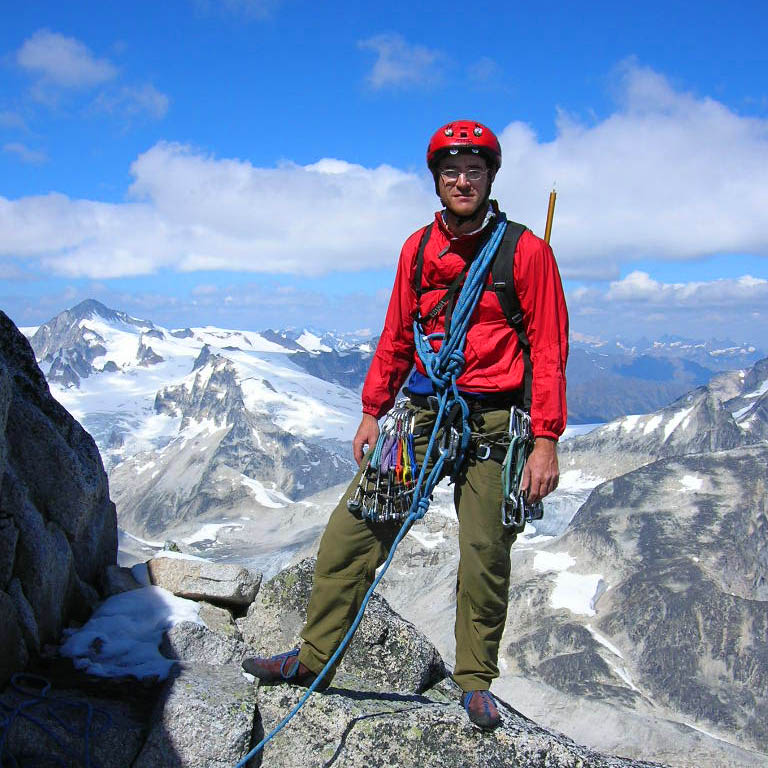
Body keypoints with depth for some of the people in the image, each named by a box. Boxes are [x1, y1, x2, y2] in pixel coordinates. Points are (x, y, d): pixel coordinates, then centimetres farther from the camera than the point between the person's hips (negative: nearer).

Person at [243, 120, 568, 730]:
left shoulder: (526, 251, -3)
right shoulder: (418, 249, 9)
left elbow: (549, 349, -5)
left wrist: (546, 441, -10)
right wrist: (373, 412, 14)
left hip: (493, 423, -4)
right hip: (424, 412, 4)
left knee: (485, 556, 2)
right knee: (353, 527, 1)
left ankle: (476, 680, 23)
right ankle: (314, 656, 14)